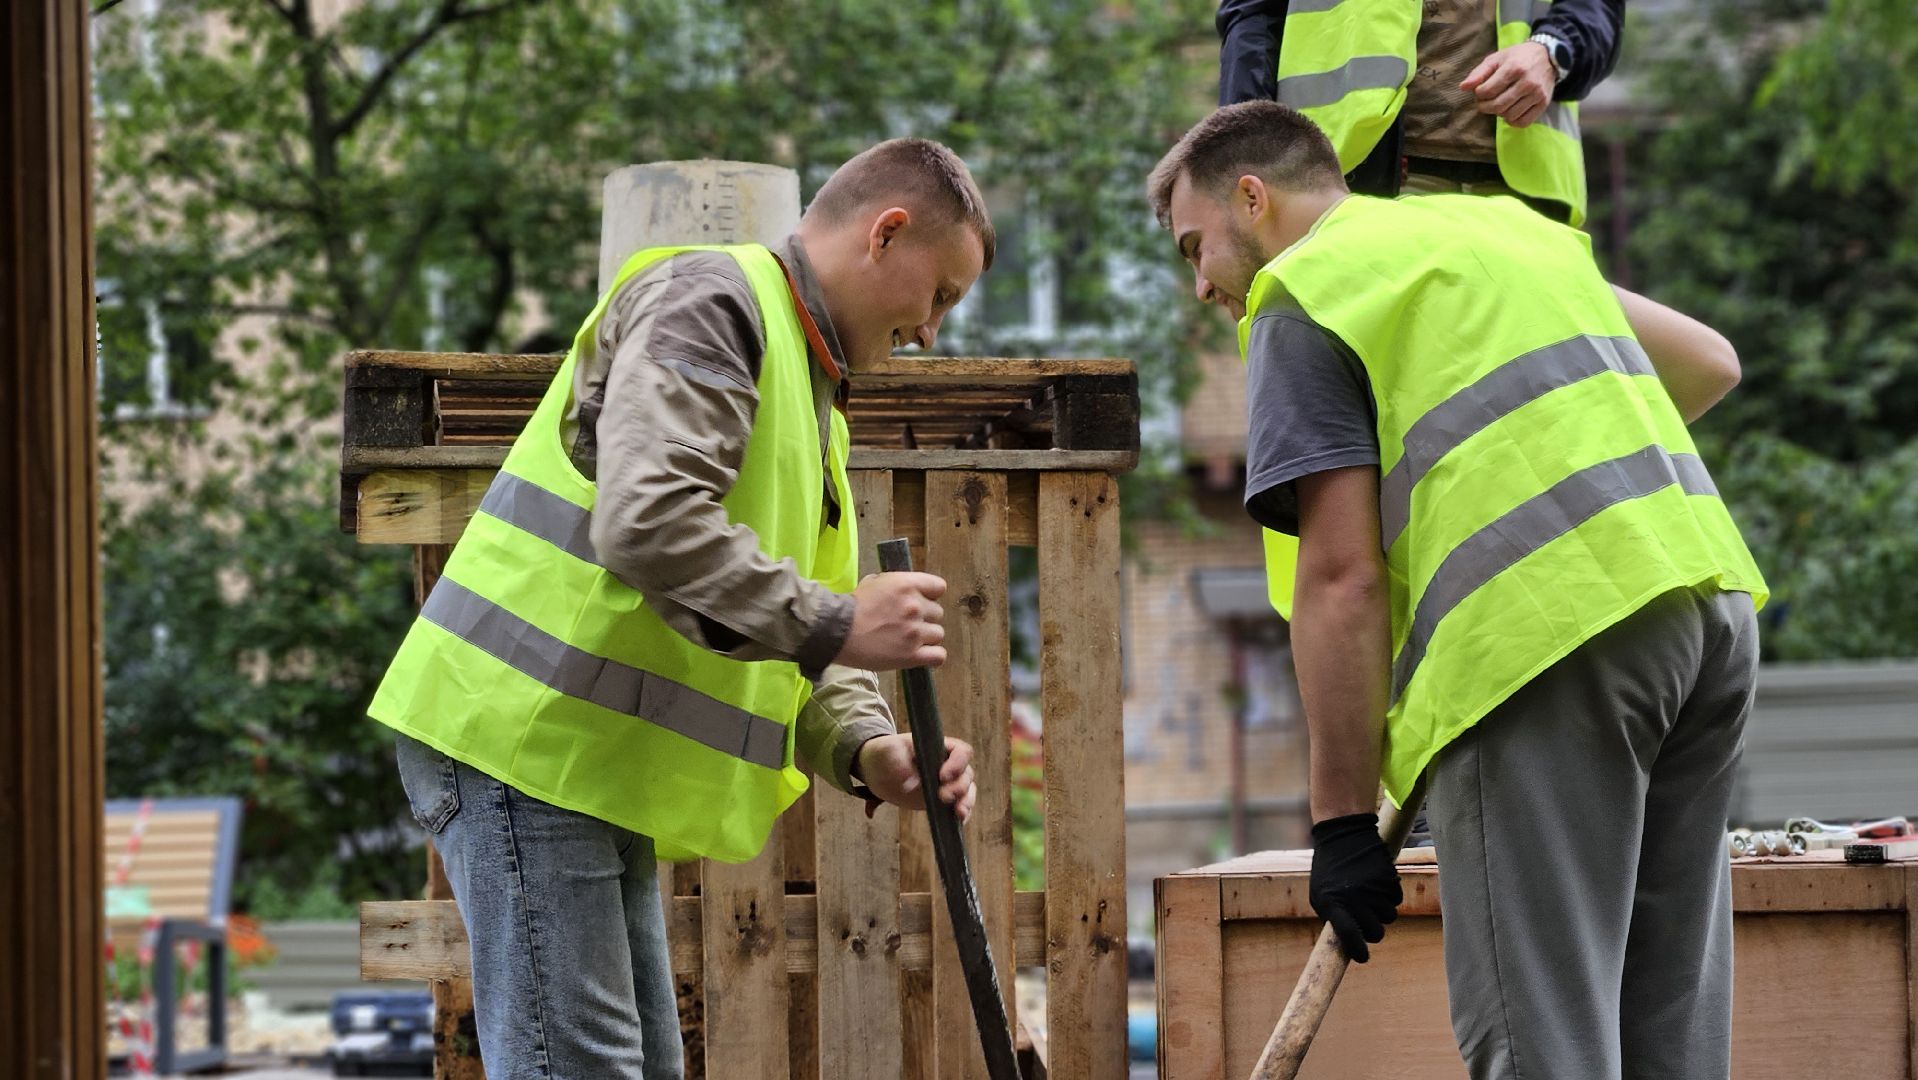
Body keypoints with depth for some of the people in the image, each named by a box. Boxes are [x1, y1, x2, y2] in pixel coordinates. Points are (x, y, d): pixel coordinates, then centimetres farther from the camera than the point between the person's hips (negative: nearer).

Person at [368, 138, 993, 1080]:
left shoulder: (811, 390, 23)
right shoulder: (711, 299, -11)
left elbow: (786, 635, 19)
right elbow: (649, 522, -27)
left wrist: (864, 747, -1)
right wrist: (834, 624, -23)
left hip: (599, 763, 11)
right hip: (525, 736, -11)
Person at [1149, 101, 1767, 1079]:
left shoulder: (1302, 296, 2)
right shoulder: (1507, 226, 27)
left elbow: (1343, 577, -7)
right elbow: (1705, 364, 33)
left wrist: (1342, 817, -6)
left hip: (1546, 631, -8)